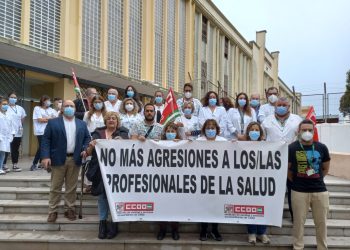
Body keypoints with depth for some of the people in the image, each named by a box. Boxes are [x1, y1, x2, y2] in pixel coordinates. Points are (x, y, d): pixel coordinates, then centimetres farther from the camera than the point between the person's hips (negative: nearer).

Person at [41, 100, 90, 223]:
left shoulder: (82, 124, 11)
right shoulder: (53, 122, 2)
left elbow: (87, 138, 14)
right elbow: (46, 140, -4)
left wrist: (85, 149, -5)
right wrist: (45, 156, -14)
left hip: (75, 159, 3)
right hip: (58, 159, -2)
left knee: (71, 187, 9)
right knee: (55, 187, 5)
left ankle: (69, 209, 20)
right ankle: (52, 211, 14)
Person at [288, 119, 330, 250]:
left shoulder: (322, 147, 1)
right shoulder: (292, 148, -6)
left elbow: (325, 169, 13)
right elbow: (287, 169, 5)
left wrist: (316, 179, 11)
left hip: (320, 190, 2)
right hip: (299, 191, -2)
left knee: (321, 223, 12)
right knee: (299, 222, 7)